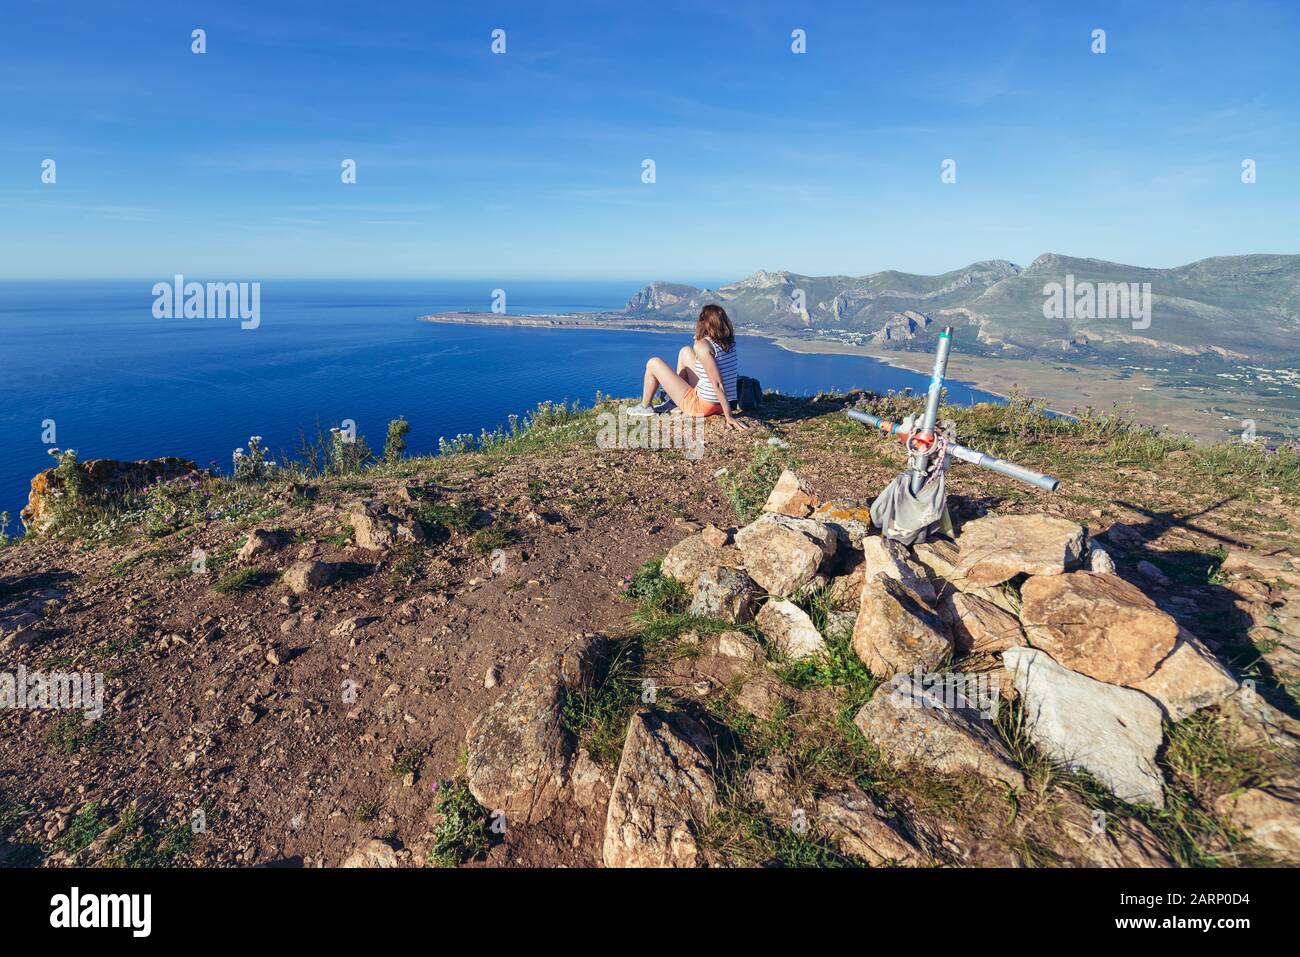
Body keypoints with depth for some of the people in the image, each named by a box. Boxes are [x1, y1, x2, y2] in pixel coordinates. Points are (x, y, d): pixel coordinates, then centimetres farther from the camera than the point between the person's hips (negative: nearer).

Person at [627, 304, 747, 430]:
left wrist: (729, 416, -25)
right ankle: (675, 402, 33)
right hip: (719, 404, 8)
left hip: (701, 406, -8)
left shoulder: (702, 345, -22)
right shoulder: (729, 342, -1)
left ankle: (645, 407, 25)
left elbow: (717, 383, -26)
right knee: (685, 351, 21)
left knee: (653, 364, 2)